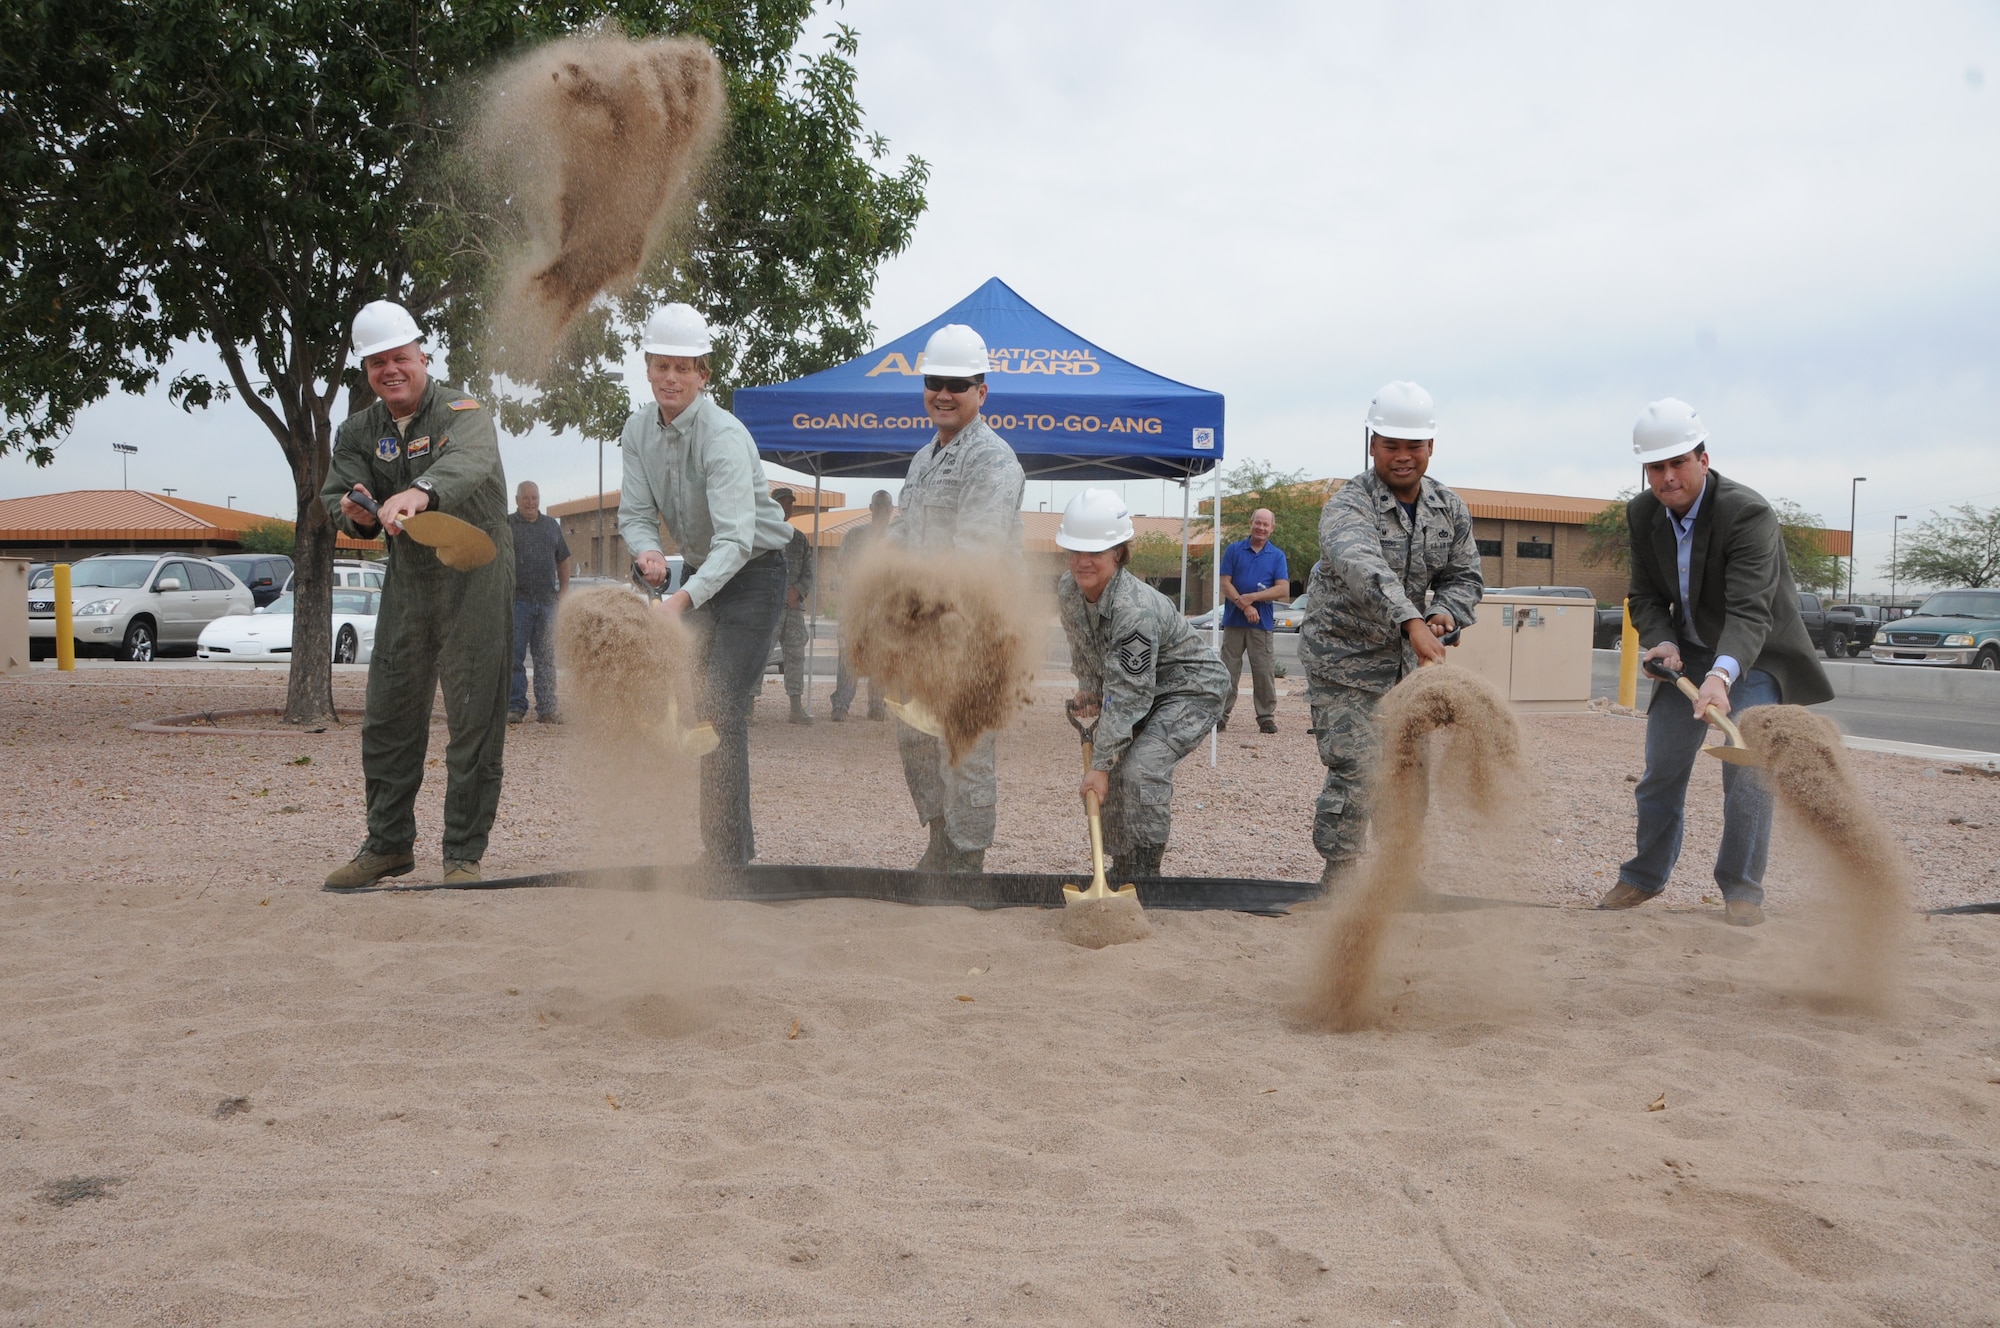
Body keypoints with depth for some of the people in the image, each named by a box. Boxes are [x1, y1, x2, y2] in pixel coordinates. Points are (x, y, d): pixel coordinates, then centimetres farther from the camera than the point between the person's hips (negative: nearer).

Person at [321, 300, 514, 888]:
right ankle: (388, 844, 23)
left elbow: (468, 462, -35)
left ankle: (464, 854, 6)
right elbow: (336, 493, 4)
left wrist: (419, 493, -56)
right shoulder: (358, 431, 8)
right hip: (407, 580, 6)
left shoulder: (463, 412, -13)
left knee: (474, 720, -5)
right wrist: (356, 514, -22)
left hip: (475, 579, -6)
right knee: (388, 718, 9)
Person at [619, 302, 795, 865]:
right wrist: (646, 551, -27)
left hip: (753, 573, -7)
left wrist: (684, 599, -48)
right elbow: (636, 512, -3)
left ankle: (730, 855, -11)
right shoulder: (639, 429, -3)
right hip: (699, 574, 7)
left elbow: (735, 537, -35)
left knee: (722, 710, -16)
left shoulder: (724, 435, -26)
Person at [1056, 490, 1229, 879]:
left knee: (1141, 768, -23)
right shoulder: (1067, 591, -12)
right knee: (1115, 767, 4)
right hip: (1143, 689, 9)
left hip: (1193, 690, -9)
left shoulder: (1135, 609, -36)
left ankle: (1144, 875, -12)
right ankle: (1121, 869, 20)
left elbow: (1127, 697, -35)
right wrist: (1089, 686, 1)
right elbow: (1081, 645, 11)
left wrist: (1100, 763, -34)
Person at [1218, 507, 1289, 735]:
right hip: (1234, 620, 0)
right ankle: (1221, 715, 7)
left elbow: (1283, 589, -2)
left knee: (1264, 672, 1)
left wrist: (1252, 598, -11)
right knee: (1228, 671, 2)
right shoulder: (1233, 550, 6)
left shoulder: (1277, 555, 7)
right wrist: (1245, 606, -13)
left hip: (1262, 622, 0)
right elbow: (1225, 584, 0)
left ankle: (1267, 717, 8)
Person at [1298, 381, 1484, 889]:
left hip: (1407, 662, 6)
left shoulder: (1450, 509, 1)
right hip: (1344, 661, -6)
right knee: (1355, 773, -13)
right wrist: (1411, 622, -58)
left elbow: (1464, 577, 9)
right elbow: (1362, 566, -42)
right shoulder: (1347, 505, -22)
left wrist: (1444, 612, -15)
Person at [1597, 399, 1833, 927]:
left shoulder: (1748, 513, -28)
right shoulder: (1642, 515, -8)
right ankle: (1645, 876, 26)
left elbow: (1750, 611, -38)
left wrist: (1721, 674, -53)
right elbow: (1646, 595, 0)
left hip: (1753, 655, -5)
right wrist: (1662, 642, -20)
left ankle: (1742, 889, 0)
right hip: (1688, 654, 6)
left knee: (1747, 767, -15)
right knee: (1661, 766, 9)